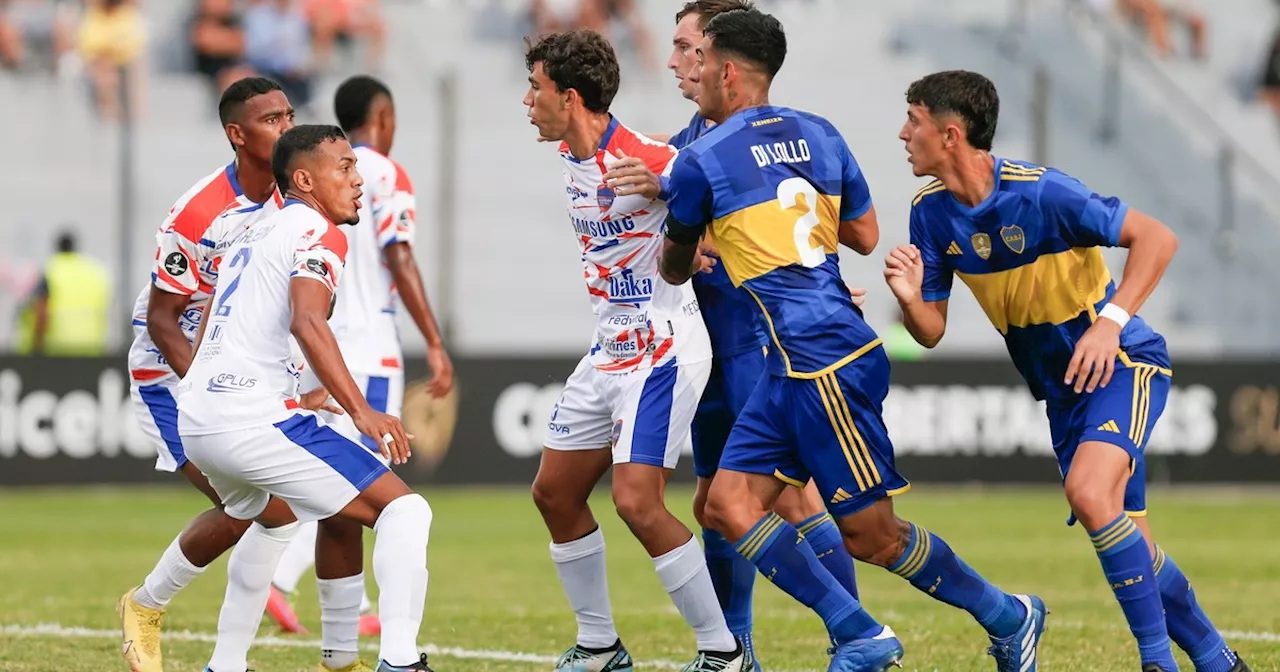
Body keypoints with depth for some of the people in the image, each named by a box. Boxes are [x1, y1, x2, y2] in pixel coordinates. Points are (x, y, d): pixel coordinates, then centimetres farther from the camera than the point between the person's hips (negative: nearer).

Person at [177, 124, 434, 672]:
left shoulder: (254, 234, 23)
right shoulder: (317, 233, -4)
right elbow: (308, 321, -23)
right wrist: (360, 411, -30)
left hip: (195, 419, 9)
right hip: (253, 418, -9)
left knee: (277, 519, 37)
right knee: (404, 510, -10)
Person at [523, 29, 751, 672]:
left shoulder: (644, 160, -21)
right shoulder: (572, 157, 6)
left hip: (663, 349, -10)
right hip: (610, 348, 10)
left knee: (636, 501, -17)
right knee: (554, 492, 12)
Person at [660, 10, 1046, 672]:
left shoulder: (701, 162, -9)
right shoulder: (818, 134, 10)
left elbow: (676, 268, 7)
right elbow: (865, 235, 18)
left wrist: (680, 259, 31)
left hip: (825, 365, -9)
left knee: (870, 535, 0)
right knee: (729, 506, 5)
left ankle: (1008, 617, 12)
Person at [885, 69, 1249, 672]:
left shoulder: (1039, 193, -23)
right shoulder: (931, 214, -3)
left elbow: (1156, 238, -21)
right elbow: (932, 332, 2)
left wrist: (1111, 322, -32)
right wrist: (910, 299, -21)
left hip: (1122, 364, -7)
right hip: (1061, 389, 7)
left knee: (1088, 489, -30)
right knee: (1126, 542, 7)